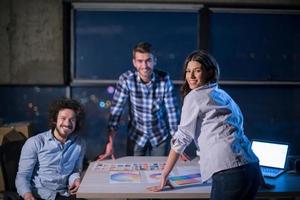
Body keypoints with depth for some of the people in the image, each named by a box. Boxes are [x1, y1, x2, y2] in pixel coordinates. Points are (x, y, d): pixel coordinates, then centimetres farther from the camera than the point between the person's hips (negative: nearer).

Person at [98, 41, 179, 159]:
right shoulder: (126, 79, -18)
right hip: (136, 136, 0)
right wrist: (110, 144, -21)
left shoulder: (164, 79, -17)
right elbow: (116, 111, -17)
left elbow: (172, 112, -13)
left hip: (160, 136, 1)